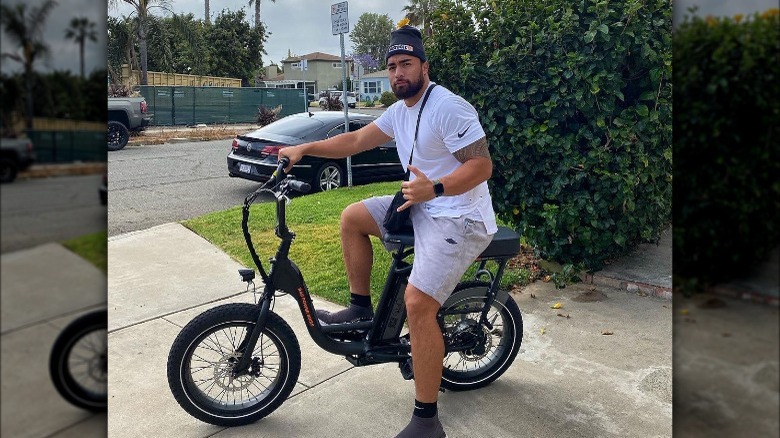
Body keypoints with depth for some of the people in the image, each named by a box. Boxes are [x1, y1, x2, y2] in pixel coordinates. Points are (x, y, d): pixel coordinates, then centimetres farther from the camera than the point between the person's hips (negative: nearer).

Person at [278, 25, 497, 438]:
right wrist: (304, 148, 2)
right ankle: (361, 308, 18)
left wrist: (434, 188, -36)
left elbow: (482, 164, -22)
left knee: (417, 304, -21)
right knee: (352, 217, 8)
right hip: (422, 206, 9)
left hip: (459, 218, -9)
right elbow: (355, 140, 11)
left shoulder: (448, 107, -18)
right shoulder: (399, 111, 11)